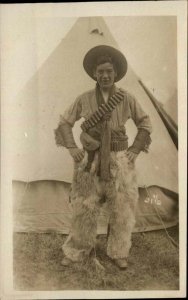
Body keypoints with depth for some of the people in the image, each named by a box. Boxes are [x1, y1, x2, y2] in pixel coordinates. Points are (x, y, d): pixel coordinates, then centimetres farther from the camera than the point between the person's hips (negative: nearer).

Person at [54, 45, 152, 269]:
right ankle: (76, 251, 24)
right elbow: (65, 122, 7)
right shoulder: (84, 99, -2)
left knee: (121, 208, 6)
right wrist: (72, 148, -7)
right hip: (91, 160, 0)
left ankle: (118, 253, 26)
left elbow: (145, 123, 7)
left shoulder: (126, 98, -2)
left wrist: (135, 150, -2)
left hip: (119, 160, 0)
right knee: (84, 207, 5)